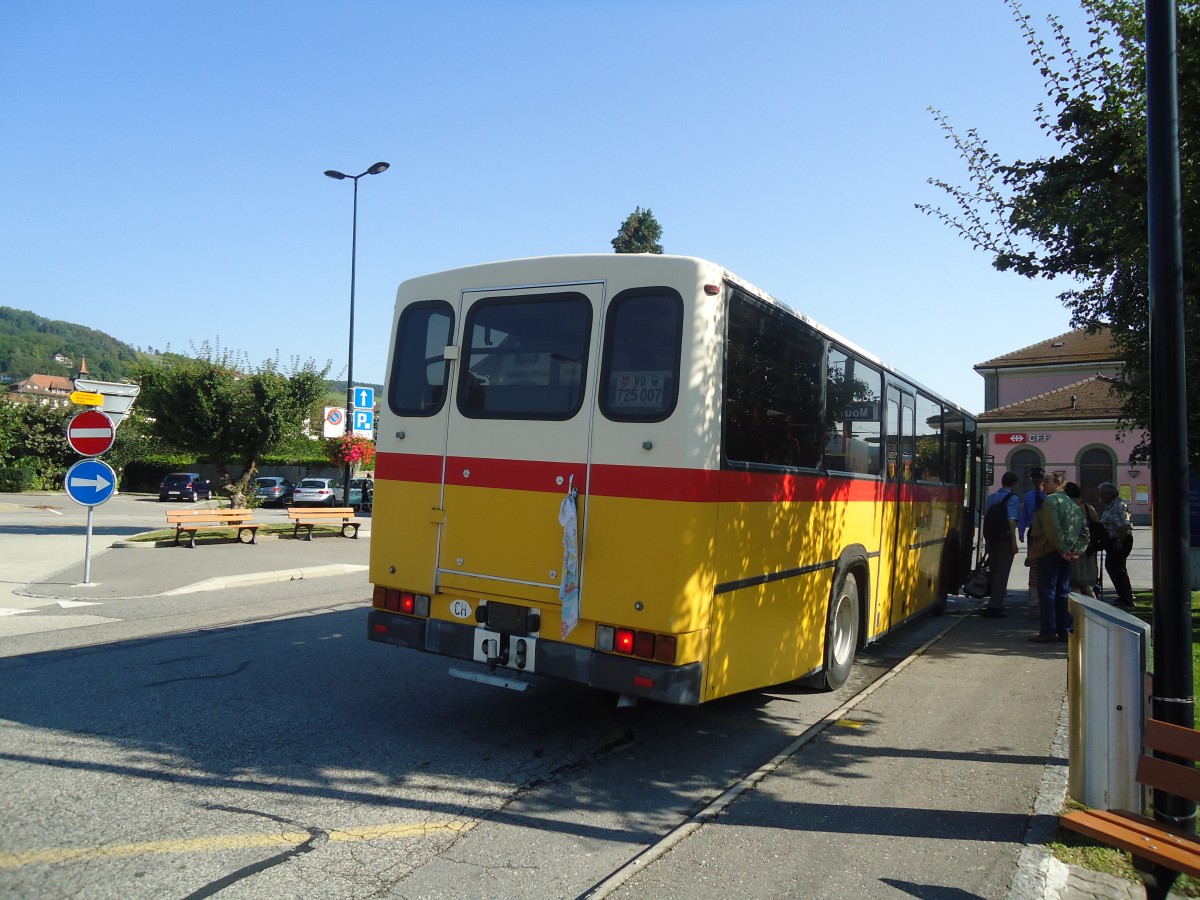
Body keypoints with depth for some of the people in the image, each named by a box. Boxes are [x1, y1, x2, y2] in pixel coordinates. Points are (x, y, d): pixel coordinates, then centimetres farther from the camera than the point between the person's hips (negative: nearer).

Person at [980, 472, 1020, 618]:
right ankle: (994, 607, -8)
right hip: (1005, 539, -6)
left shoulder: (991, 497, 11)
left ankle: (995, 604, 24)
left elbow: (986, 519, 11)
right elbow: (1011, 521, -13)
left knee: (994, 571, 16)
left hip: (991, 539, 6)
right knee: (1002, 573, -4)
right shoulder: (1012, 498, -6)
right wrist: (1014, 542, -11)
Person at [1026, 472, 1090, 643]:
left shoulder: (1050, 501, -10)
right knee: (1063, 591, 11)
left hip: (1050, 552, -8)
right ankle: (1064, 630, 13)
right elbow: (1084, 530, 14)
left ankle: (1048, 631, -4)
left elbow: (1053, 528, -20)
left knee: (1047, 590, -4)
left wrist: (1062, 549, -15)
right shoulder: (1072, 503, 16)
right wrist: (1076, 550, 5)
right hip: (1065, 554, 8)